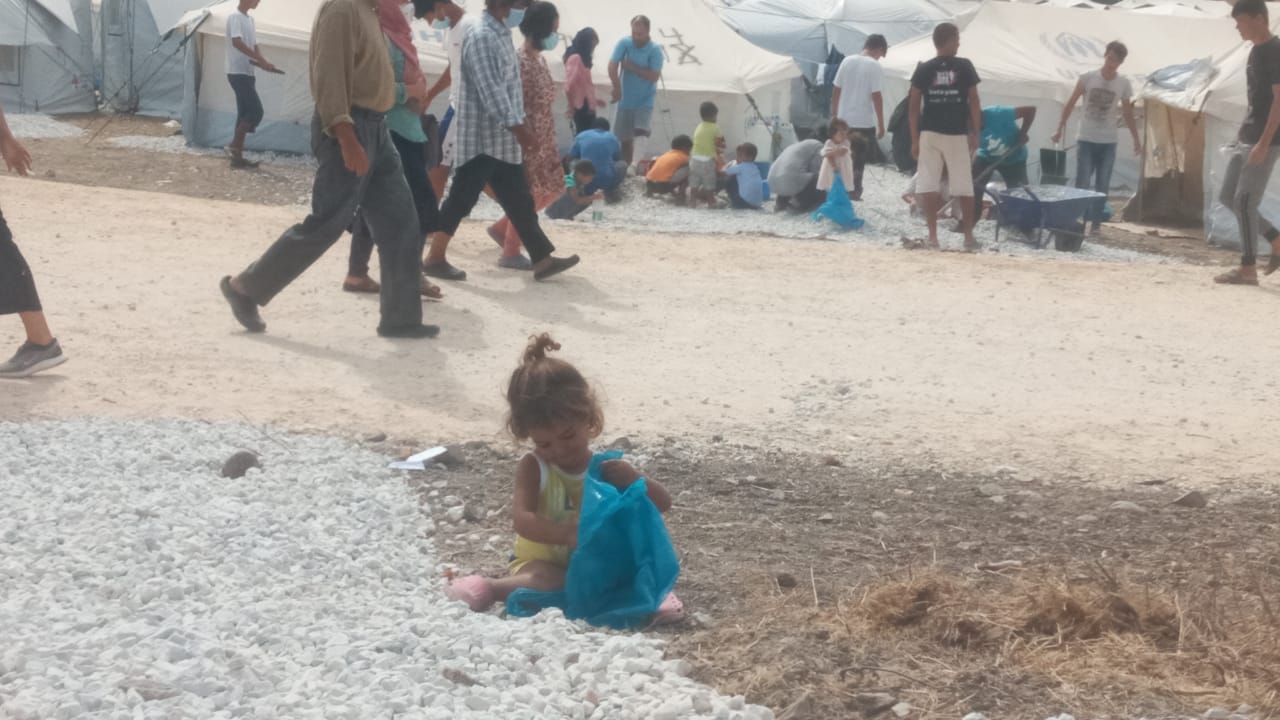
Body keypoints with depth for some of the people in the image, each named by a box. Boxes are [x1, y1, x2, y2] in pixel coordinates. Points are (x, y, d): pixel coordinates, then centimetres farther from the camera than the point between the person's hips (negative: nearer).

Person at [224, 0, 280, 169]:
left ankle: (237, 156, 8)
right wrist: (260, 60, -25)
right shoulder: (235, 17, -11)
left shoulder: (249, 19, 17)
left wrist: (264, 63, 0)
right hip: (238, 72, -9)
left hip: (246, 73, 9)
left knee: (245, 112, 7)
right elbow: (237, 42, -24)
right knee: (256, 110, -14)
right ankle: (234, 146, -8)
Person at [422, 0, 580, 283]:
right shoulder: (481, 37, -17)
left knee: (519, 201, 9)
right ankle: (435, 258, 5)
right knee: (462, 198, -3)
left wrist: (518, 127, 19)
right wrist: (517, 126, -25)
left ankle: (542, 259, 12)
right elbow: (490, 90, -23)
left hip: (501, 139, 10)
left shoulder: (501, 34, 14)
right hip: (482, 138, -10)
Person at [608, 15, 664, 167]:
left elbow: (654, 76, -19)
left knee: (640, 137, -19)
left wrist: (632, 67, -18)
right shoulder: (624, 43, -6)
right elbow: (612, 66, -12)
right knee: (624, 140, 10)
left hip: (645, 101, -3)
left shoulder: (655, 50, -12)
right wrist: (617, 89, -18)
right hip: (625, 100, 3)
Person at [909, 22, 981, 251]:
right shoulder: (964, 67, -1)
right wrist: (976, 133, 5)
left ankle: (932, 236, -1)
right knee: (964, 188, 8)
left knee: (928, 186, 3)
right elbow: (973, 102, -1)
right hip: (957, 135, 0)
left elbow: (914, 106, 0)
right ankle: (969, 236, 10)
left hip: (929, 134, 1)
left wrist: (914, 139, 4)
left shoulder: (924, 70, 1)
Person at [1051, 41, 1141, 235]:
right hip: (1086, 139, -1)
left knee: (1102, 185, 4)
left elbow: (1128, 114, 8)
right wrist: (1060, 129, 0)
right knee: (1082, 182, -5)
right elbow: (1070, 104, 2)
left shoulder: (1124, 84, -1)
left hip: (1109, 142, 1)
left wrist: (1136, 139, 7)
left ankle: (1096, 222, 11)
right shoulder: (1087, 78, -6)